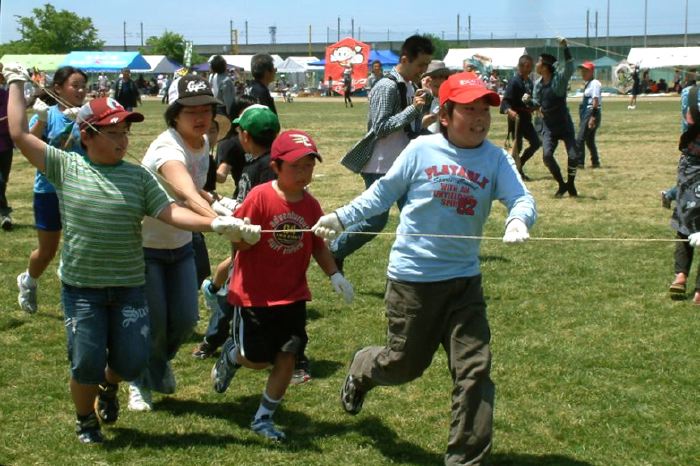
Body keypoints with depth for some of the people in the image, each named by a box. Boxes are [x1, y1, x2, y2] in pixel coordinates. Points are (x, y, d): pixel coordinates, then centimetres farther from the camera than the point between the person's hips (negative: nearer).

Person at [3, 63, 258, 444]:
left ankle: (109, 386, 38)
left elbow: (171, 212, -7)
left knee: (132, 361, 1)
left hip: (129, 287, 2)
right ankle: (85, 419, 31)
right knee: (86, 365, 0)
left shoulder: (138, 176, 2)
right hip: (81, 287, -2)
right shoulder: (65, 167, -2)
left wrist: (217, 224, -21)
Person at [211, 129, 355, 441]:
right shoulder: (260, 197, -16)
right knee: (258, 361, 6)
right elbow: (239, 242, -10)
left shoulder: (311, 205, -2)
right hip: (255, 295, -4)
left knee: (287, 357, 1)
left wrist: (334, 275, -5)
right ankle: (231, 354, 42)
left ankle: (264, 419, 19)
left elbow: (318, 246, 8)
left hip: (292, 296, 4)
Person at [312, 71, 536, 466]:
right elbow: (383, 192, 5)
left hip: (464, 279, 2)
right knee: (405, 364, 13)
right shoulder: (422, 150, -6)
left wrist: (518, 221, -38)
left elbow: (522, 198, -16)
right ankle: (362, 371, 50)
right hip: (412, 278, -2)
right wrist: (342, 218, 3)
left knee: (475, 368, -3)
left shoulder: (497, 159, -3)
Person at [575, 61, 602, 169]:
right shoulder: (587, 84, 17)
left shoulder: (594, 83, -12)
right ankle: (595, 162, 20)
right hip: (585, 114, 10)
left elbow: (595, 101, -19)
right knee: (589, 140, 14)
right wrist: (582, 119, 23)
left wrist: (593, 117, -26)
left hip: (592, 112, -10)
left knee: (580, 139, -12)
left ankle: (579, 163, -10)